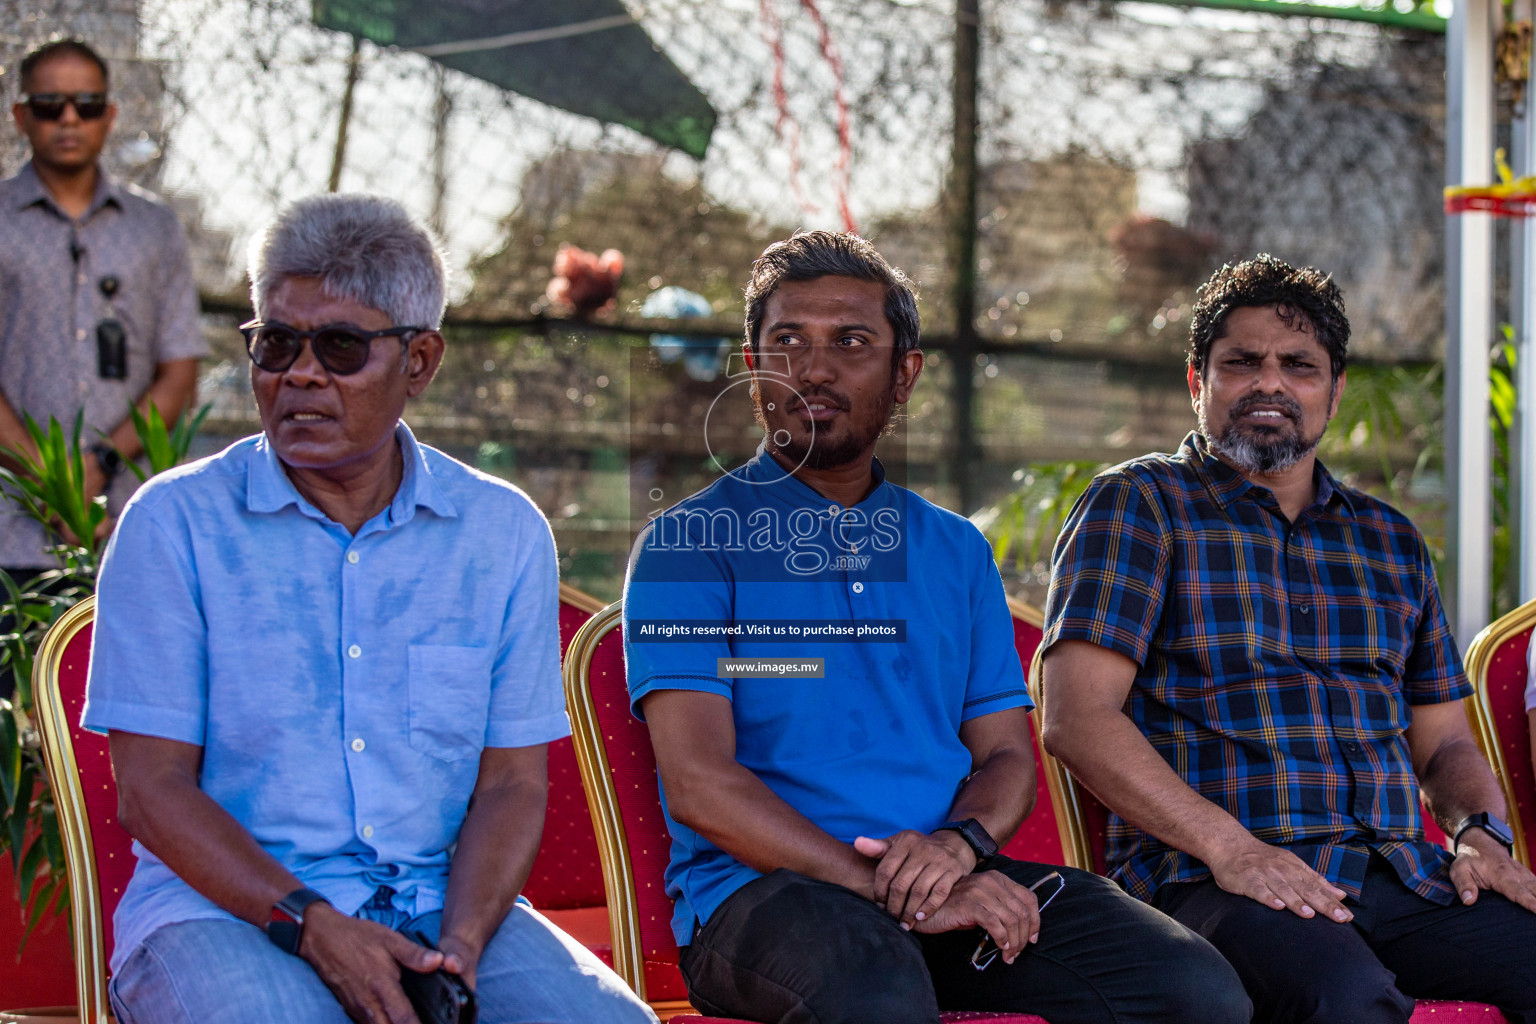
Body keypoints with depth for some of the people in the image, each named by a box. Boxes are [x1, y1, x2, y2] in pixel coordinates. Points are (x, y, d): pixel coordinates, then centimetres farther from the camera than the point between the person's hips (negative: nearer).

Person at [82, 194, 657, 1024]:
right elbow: (151, 789, -3)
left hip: (443, 904, 3)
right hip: (224, 908, -2)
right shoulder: (175, 522, 1)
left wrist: (461, 942, -12)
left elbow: (512, 783, 7)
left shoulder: (505, 533, 9)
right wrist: (311, 925, -16)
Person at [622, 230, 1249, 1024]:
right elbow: (698, 785, -7)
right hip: (760, 889, -4)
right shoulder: (687, 543, 4)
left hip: (952, 885, 5)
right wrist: (891, 891, -18)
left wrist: (961, 842, -9)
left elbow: (1006, 756, 17)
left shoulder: (956, 551, 21)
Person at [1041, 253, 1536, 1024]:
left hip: (1399, 873, 5)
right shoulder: (1138, 505, 8)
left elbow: (1444, 742, 27)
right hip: (1205, 876, -5)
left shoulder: (1391, 540, 25)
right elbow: (1077, 718, -4)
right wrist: (1230, 847, -16)